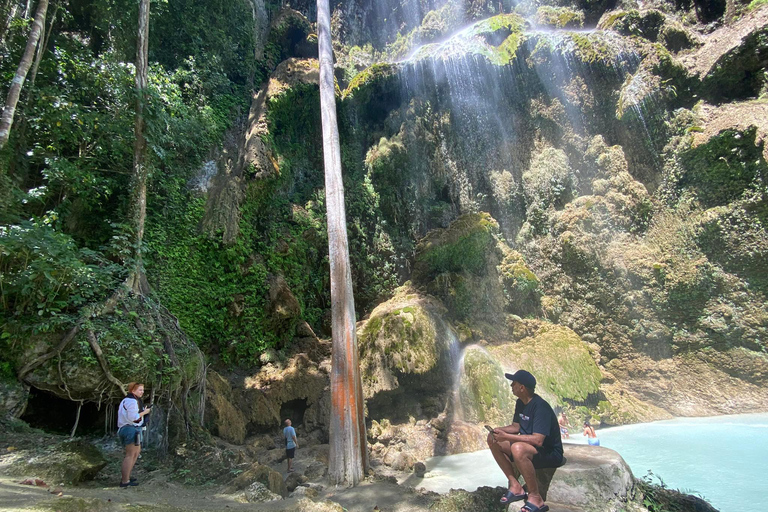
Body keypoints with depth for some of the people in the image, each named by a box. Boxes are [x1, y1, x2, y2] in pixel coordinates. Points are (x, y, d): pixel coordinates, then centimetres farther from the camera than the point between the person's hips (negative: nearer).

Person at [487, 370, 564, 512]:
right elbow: (516, 427, 12)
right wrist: (500, 430, -9)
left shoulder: (540, 407, -25)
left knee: (517, 448, -38)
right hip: (528, 446, 9)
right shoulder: (520, 403, 3)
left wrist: (506, 437, -31)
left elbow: (538, 440, -33)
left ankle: (535, 497, -20)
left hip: (550, 453, -9)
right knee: (492, 439, -2)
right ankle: (515, 486, 1)